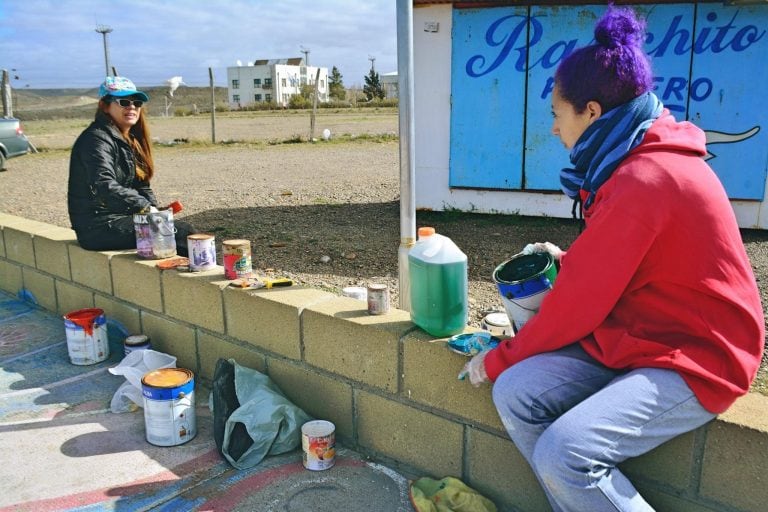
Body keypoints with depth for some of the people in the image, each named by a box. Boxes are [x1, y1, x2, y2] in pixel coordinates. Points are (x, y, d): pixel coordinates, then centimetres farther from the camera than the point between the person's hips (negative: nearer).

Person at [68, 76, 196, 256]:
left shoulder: (129, 139, 17)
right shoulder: (97, 139, -13)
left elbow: (142, 186, 15)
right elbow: (104, 187, -28)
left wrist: (155, 210, -2)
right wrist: (146, 207, -29)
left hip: (121, 217, 9)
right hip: (99, 228, -9)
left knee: (181, 227, -5)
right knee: (181, 231, -19)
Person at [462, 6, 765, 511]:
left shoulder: (643, 181, -23)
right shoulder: (643, 161, 7)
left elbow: (579, 301, -19)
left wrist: (498, 358, -8)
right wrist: (569, 261, 7)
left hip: (695, 361, -9)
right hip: (638, 336, 9)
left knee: (563, 454, -26)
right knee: (517, 393, -10)